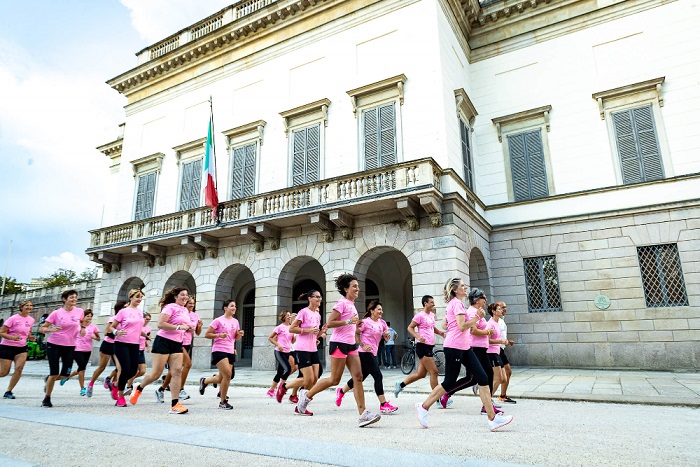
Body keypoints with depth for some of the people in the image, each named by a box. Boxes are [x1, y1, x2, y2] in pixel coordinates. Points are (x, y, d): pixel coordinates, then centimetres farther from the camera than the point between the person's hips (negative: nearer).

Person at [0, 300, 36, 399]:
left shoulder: (31, 320, 4)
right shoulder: (14, 318, -13)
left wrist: (30, 337, 1)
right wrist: (13, 338, -26)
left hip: (21, 348, 4)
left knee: (19, 369, -12)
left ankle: (8, 391, 1)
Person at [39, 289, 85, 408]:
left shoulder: (80, 311, -2)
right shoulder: (56, 313, -9)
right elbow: (41, 328, -6)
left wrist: (82, 329, -1)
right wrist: (52, 329, -26)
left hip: (70, 346, 3)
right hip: (54, 345, -3)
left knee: (66, 373, -1)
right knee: (54, 373, -3)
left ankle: (49, 379, 34)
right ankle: (46, 399, 17)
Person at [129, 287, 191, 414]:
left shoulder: (185, 311, 15)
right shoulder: (170, 307, -9)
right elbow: (160, 324, -20)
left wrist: (188, 328, 9)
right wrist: (178, 327, -22)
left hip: (177, 344, 7)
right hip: (163, 341, -7)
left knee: (177, 371, -6)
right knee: (156, 373, 0)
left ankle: (174, 405, -6)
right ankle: (138, 389, 31)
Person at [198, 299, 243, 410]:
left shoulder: (235, 321, 11)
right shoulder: (218, 320, -6)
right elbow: (207, 334, -5)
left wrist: (240, 334, -3)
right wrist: (219, 335, -19)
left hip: (230, 352, 7)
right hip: (219, 350, -7)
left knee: (222, 378, 9)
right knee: (228, 374, -19)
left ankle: (204, 381, 40)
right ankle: (223, 402, -1)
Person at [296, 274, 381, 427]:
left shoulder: (351, 304, 17)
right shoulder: (342, 303, -10)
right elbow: (329, 323, -17)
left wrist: (356, 325, 12)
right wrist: (348, 321, -22)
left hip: (351, 345, 8)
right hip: (339, 344, -8)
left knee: (358, 377, -2)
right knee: (334, 380, 0)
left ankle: (363, 414, -3)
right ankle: (306, 395, 19)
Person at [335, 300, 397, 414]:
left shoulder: (382, 323, 10)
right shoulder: (366, 322, -11)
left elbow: (385, 338, 18)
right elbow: (355, 333, -10)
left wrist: (386, 335, -5)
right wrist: (363, 346, -17)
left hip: (373, 353, 8)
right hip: (365, 353, -8)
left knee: (361, 377, 16)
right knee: (378, 377, -11)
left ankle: (341, 391, 35)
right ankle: (383, 405, -6)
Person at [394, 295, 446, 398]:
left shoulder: (432, 315, 14)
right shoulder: (420, 315, -11)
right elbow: (410, 328, -8)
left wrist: (440, 332, 8)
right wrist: (418, 337, -24)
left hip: (429, 347, 9)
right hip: (423, 346, -9)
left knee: (421, 374, 13)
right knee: (434, 372, -6)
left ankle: (400, 385, 26)